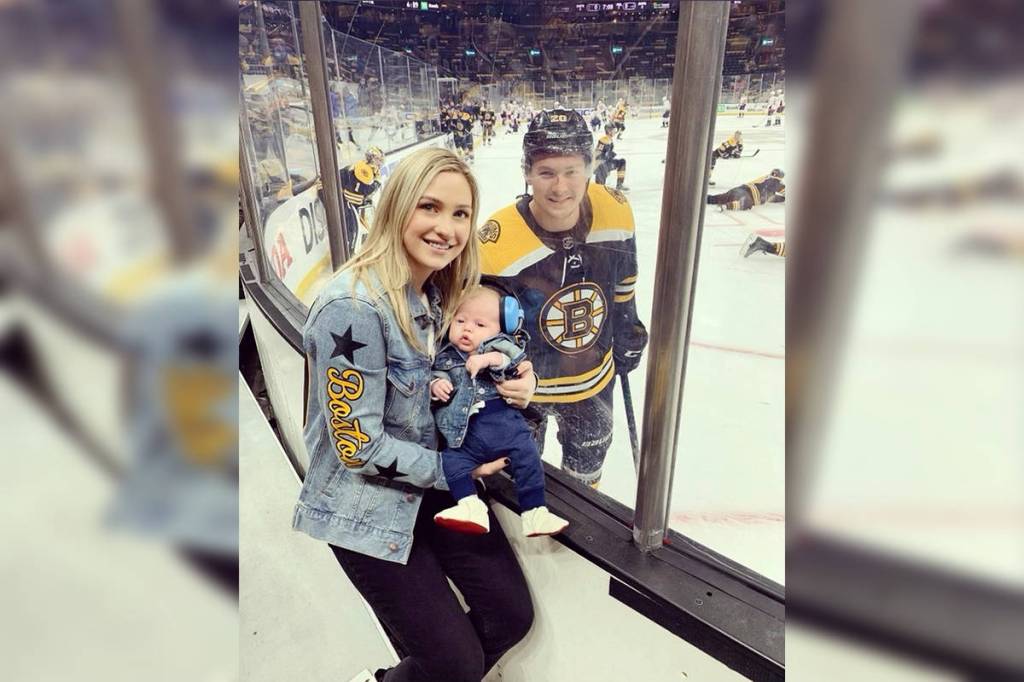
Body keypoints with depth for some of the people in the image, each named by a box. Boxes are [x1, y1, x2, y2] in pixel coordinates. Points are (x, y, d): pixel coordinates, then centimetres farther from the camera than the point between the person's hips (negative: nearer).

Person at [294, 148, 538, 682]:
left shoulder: (443, 290, -2)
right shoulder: (353, 307, -26)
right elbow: (358, 446, -22)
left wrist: (517, 382, -11)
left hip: (440, 481, 7)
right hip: (367, 506, -7)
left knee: (512, 616, 10)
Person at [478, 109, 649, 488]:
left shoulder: (615, 212, -18)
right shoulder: (497, 246, -31)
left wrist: (628, 334, 11)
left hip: (595, 378, 4)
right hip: (524, 384, -4)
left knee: (587, 464, 30)